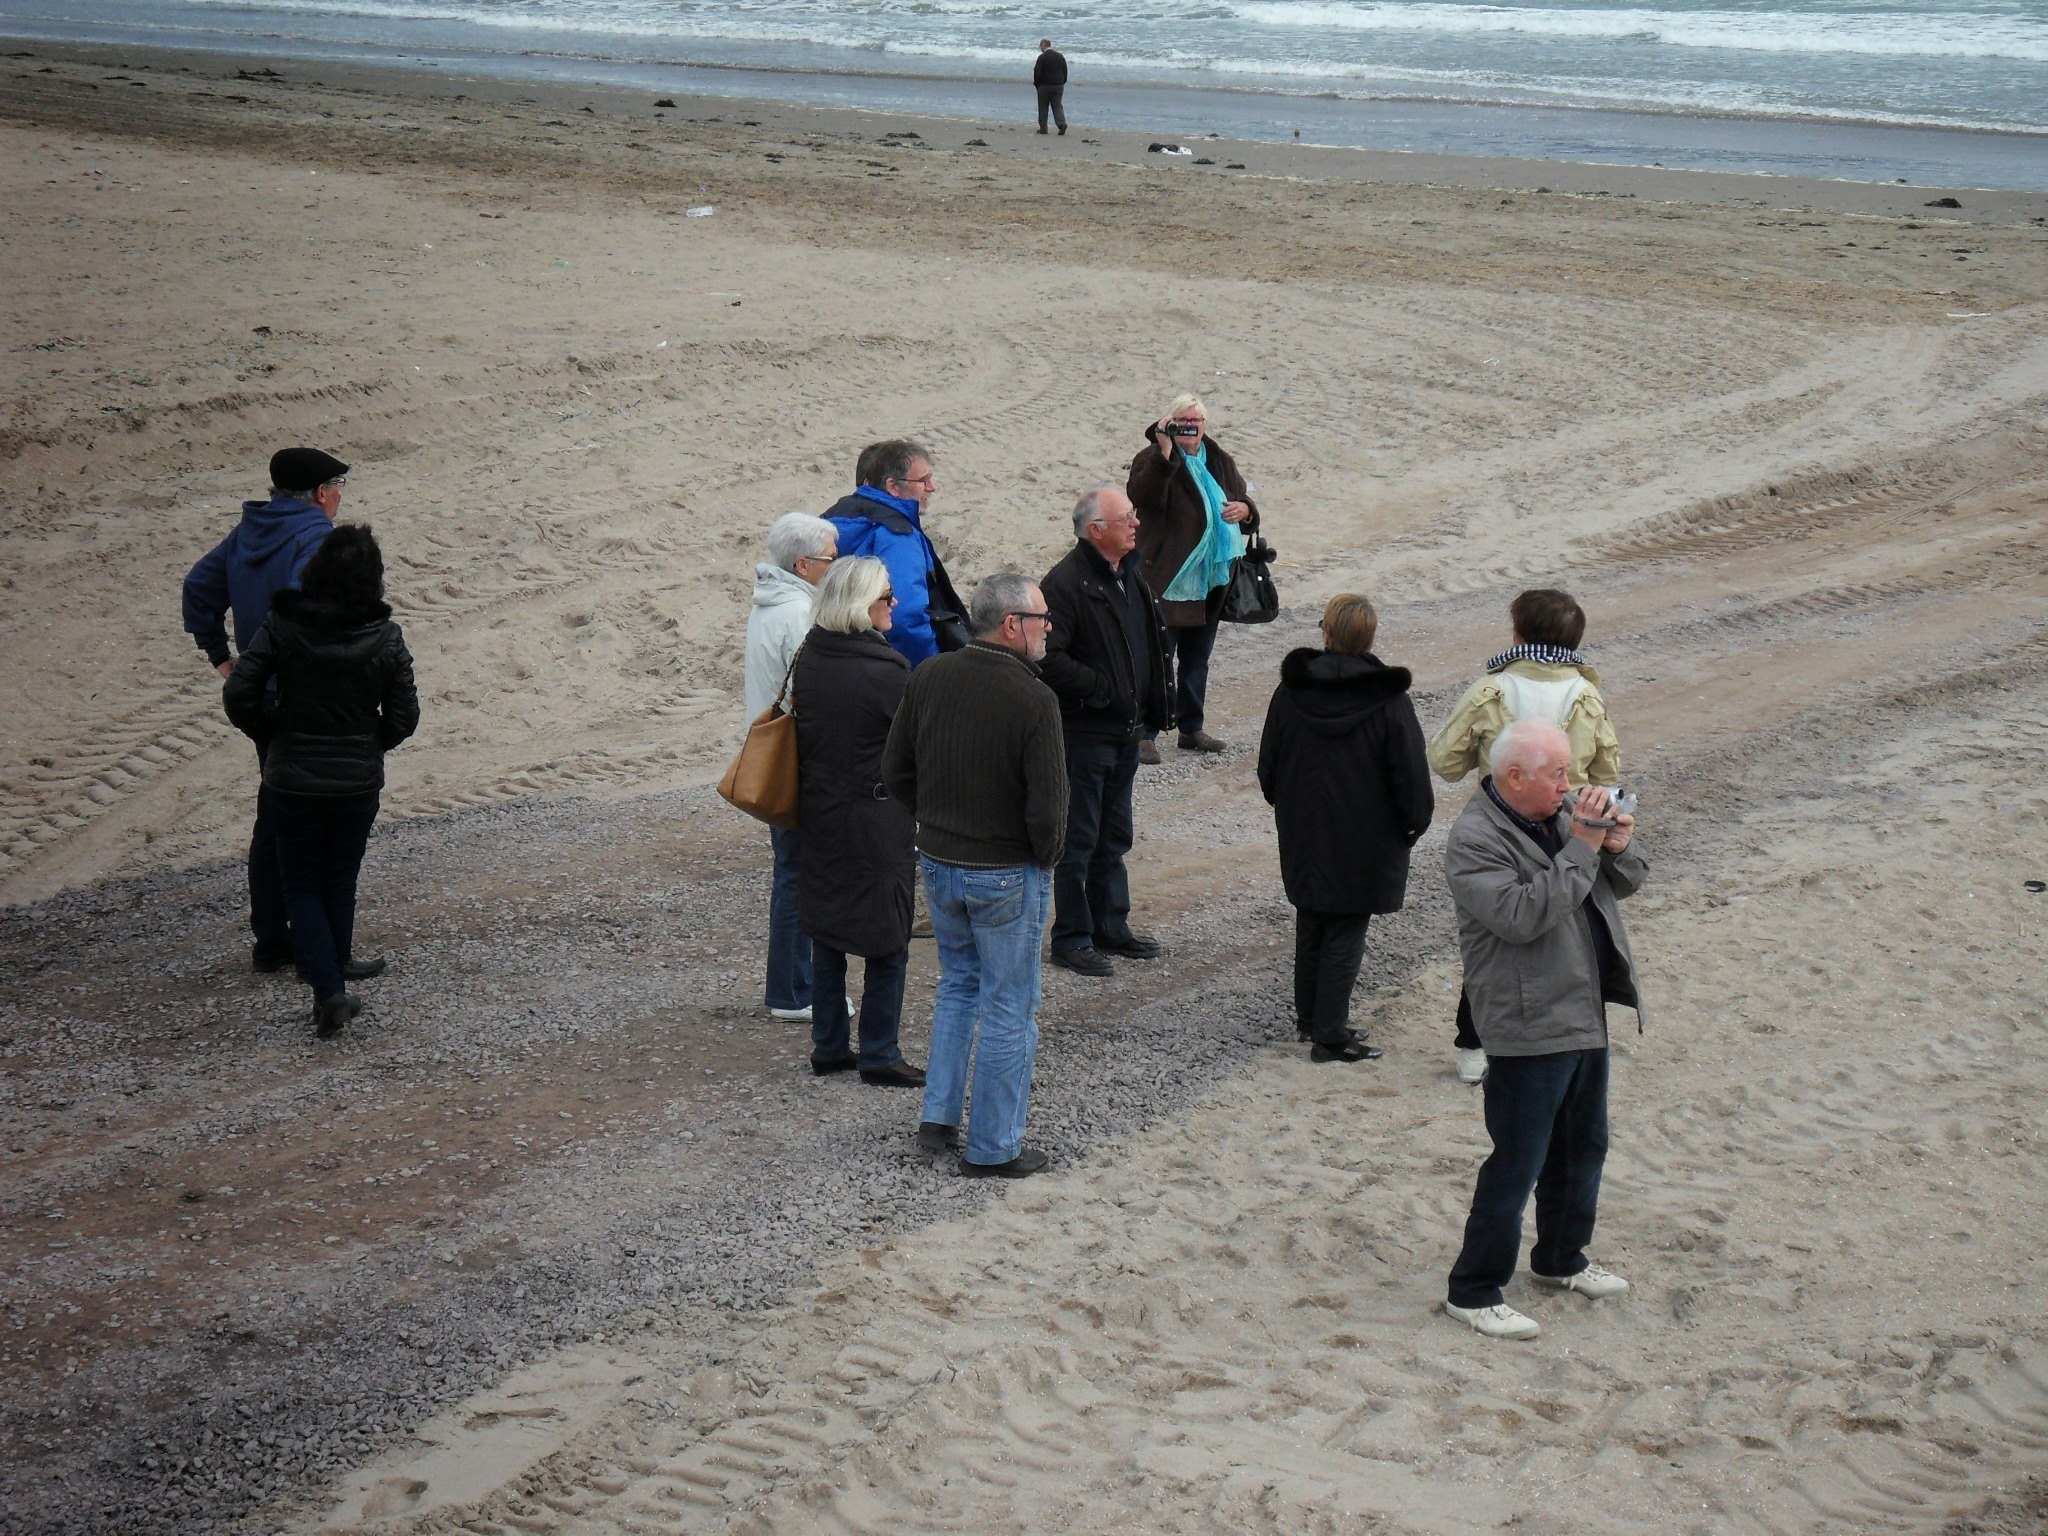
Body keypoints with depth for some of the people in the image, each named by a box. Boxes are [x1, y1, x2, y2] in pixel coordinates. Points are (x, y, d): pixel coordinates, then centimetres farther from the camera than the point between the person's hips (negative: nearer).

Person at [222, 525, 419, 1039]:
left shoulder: (282, 626, -12)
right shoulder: (385, 638, -10)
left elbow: (238, 693, -12)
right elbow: (404, 717, -6)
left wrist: (269, 735, 6)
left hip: (291, 779, -1)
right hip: (359, 781, 1)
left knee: (302, 884, 9)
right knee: (340, 880, 19)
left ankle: (329, 989, -5)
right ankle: (336, 962, 32)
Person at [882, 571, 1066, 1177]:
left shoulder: (928, 679, -3)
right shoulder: (1033, 699, -22)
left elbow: (895, 772, 5)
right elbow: (1048, 805, -22)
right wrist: (1046, 855, -3)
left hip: (937, 862, 6)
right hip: (1008, 875, -6)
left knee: (958, 982, 26)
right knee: (1008, 1007, 6)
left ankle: (939, 1116, 24)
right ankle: (993, 1147, 13)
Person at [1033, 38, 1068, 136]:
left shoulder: (1042, 57, -11)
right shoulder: (1060, 56, 6)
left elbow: (1037, 73, -12)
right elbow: (1065, 71, 10)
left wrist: (1036, 83, 3)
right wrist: (1062, 82, 16)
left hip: (1045, 86, -4)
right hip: (1058, 86, 4)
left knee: (1043, 107, 6)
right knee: (1057, 106, 5)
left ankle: (1043, 128, 8)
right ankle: (1062, 123, -16)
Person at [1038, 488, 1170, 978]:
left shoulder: (1129, 578, 11)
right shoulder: (1066, 583, -19)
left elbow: (1152, 644, 23)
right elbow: (1049, 658, -26)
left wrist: (1156, 706, 16)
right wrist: (1102, 689, -22)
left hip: (1124, 732, 9)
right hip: (1083, 733, -9)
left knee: (1114, 837, 18)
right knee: (1077, 841, 0)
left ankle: (1111, 927, 29)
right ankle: (1071, 938, 9)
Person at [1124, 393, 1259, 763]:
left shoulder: (1220, 462, 11)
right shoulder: (1153, 459, -9)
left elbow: (1245, 502, 18)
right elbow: (1141, 496, -28)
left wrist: (1244, 509, -6)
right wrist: (1165, 454, -33)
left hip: (1209, 582, 7)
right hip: (1166, 580, -7)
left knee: (1197, 659, 16)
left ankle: (1191, 729, 27)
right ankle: (1145, 735, -3)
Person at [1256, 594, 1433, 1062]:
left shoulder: (1291, 691, -3)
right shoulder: (1389, 701, -15)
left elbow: (1269, 765, 6)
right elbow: (1409, 772, -11)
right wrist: (1415, 821, 5)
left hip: (1303, 834, 4)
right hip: (1362, 842, -4)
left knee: (1310, 927, 18)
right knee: (1345, 935, 1)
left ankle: (1308, 1017, 29)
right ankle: (1330, 1036, 1)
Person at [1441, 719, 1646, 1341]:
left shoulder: (1559, 818, 7)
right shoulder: (1475, 840, -18)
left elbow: (1624, 883, 14)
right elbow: (1522, 915, -29)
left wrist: (1618, 847, -8)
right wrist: (1581, 848, -27)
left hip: (1586, 1015, 9)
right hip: (1528, 1027, -9)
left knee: (1583, 1147, 21)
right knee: (1516, 1162, -4)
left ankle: (1561, 1260, 38)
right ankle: (1473, 1291, 6)